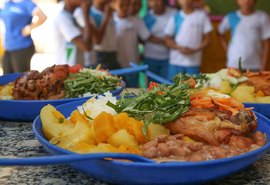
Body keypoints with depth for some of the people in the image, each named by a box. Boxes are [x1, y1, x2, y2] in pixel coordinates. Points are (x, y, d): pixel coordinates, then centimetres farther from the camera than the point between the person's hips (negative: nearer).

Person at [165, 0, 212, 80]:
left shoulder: (202, 15, 1)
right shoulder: (175, 18, 5)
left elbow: (207, 38, 3)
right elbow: (168, 39, 7)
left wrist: (194, 50, -11)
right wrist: (179, 48, -11)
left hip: (193, 62, -1)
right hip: (175, 62, 2)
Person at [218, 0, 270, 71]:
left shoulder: (262, 17, -2)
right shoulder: (231, 18, 2)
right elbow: (220, 32, 18)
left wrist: (263, 67, -4)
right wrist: (227, 49, 5)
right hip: (234, 65, 1)